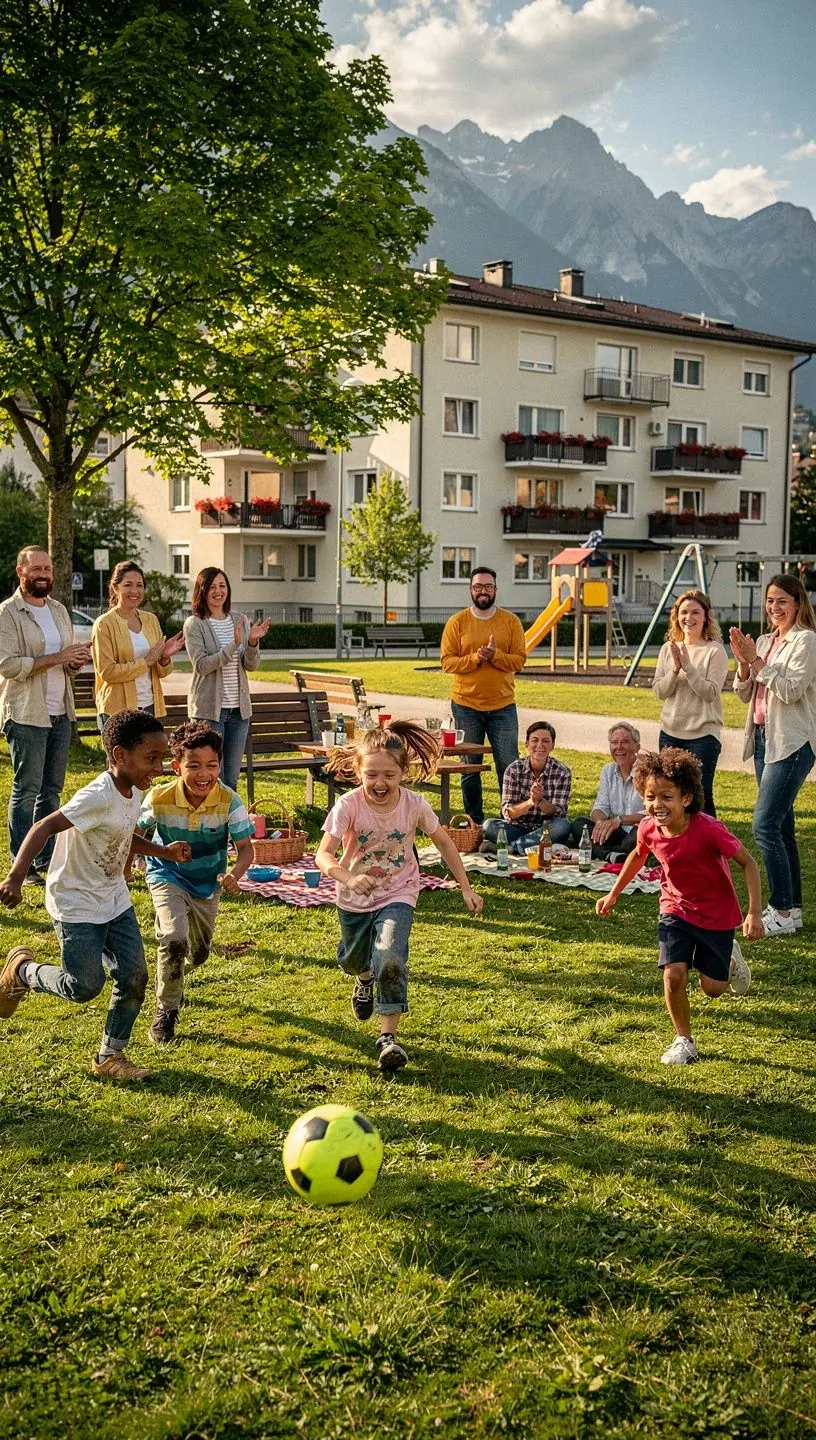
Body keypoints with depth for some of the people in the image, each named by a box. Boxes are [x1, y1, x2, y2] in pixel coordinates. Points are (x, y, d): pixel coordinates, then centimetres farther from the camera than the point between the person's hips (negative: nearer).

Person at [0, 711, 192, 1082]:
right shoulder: (98, 797, -27)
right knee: (85, 986, -5)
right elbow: (44, 828, -33)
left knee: (134, 977, 2)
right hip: (77, 904, -8)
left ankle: (110, 1056, 19)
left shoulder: (133, 791, 0)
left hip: (114, 900, 8)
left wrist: (165, 852, 8)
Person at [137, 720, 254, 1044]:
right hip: (168, 876, -2)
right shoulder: (159, 798, -25)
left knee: (198, 953, 19)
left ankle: (172, 978, 57)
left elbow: (246, 847, -25)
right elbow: (138, 833, -8)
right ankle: (165, 1012, -3)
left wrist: (234, 874, -45)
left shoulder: (228, 802, -26)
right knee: (175, 939, -26)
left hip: (208, 883, 3)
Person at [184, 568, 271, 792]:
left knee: (231, 780, 11)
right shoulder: (194, 624, -5)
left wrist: (252, 642, -16)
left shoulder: (240, 621, 9)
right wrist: (234, 644, -24)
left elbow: (251, 665, 4)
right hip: (209, 708, -5)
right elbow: (201, 666, -15)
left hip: (239, 708, 5)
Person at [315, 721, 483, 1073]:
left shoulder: (414, 805, -20)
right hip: (355, 898, 1)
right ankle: (365, 978, 61)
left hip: (398, 895, -1)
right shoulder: (349, 806, -25)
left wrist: (466, 887, -3)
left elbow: (444, 842, -3)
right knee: (352, 961, 23)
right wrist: (349, 878, -50)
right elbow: (323, 855, -30)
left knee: (390, 958, -24)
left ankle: (388, 1035, -10)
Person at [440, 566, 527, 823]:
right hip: (466, 706, 0)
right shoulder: (456, 622, 2)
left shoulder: (511, 621, 4)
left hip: (503, 706, 0)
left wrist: (495, 655, -18)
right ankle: (474, 821, 16)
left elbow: (519, 660, -1)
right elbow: (447, 662, -3)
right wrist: (475, 658, -17)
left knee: (509, 767, -1)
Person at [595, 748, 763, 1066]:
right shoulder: (649, 828, -18)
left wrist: (755, 913, -30)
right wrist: (613, 894, 14)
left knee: (712, 988, 6)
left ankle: (729, 958, 41)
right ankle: (683, 1040, 11)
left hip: (717, 914, -3)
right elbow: (638, 855, 6)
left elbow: (748, 863, -23)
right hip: (676, 909, 3)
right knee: (673, 974, -12)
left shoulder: (708, 829, -32)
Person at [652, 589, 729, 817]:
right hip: (670, 732, 5)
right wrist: (675, 669, -15)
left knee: (701, 796, -4)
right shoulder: (668, 649, 7)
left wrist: (687, 666, -22)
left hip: (703, 734, -5)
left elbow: (710, 693, -15)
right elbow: (659, 691, 1)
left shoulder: (715, 651, -7)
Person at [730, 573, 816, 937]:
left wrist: (756, 660, -18)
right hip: (764, 739, 9)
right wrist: (743, 661, -4)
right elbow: (744, 694, 12)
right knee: (781, 827, 12)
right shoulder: (766, 641, 14)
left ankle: (784, 912, -8)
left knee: (765, 825, -14)